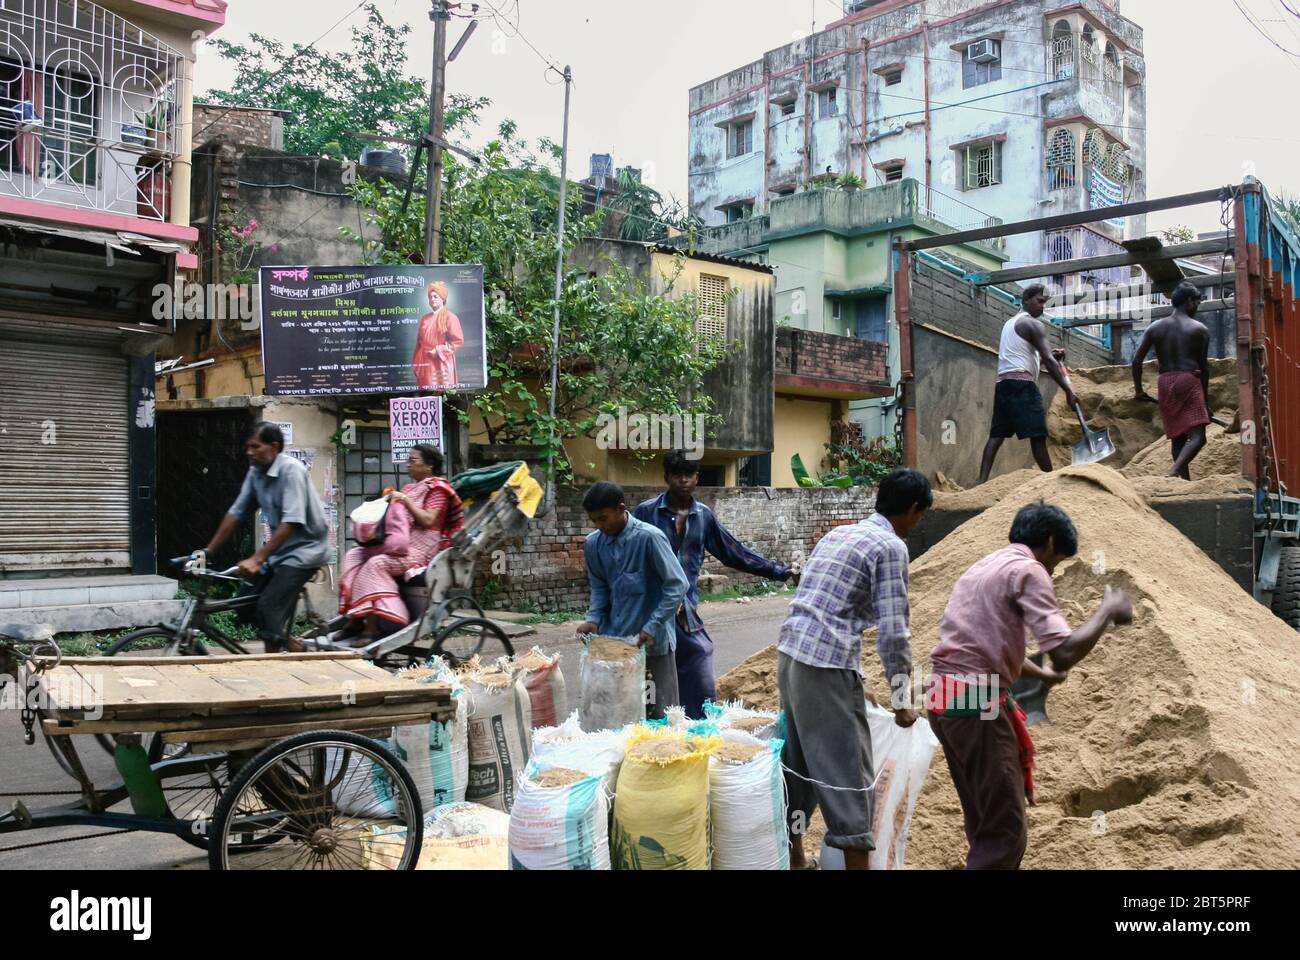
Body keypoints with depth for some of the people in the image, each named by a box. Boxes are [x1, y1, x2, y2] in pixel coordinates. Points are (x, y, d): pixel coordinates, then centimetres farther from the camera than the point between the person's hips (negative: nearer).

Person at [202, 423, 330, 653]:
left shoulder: (291, 469, -20)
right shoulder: (256, 472, 2)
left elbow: (291, 522, -28)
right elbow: (235, 514, 6)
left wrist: (257, 559, -32)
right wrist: (207, 552, 2)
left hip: (305, 549, -8)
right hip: (280, 548, 8)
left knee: (269, 606, -16)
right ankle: (297, 649, 16)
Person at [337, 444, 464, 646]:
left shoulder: (437, 488, -5)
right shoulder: (411, 488, 20)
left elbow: (428, 521, -16)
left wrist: (406, 501, -14)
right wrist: (390, 502, 4)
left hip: (420, 549, -9)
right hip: (398, 544, 9)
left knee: (376, 564, -29)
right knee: (354, 555, -3)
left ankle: (371, 629, -25)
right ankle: (357, 620, -8)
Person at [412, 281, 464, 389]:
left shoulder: (450, 317, -3)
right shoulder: (425, 319, 16)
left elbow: (458, 340, -10)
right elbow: (419, 342, 18)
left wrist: (438, 351, -13)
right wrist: (416, 363, 12)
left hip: (442, 364, -6)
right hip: (426, 364, 6)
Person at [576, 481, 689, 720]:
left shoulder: (649, 537, -16)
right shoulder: (593, 543, 0)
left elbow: (677, 585, -15)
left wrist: (653, 627, -18)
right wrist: (594, 619, -3)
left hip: (653, 640, -5)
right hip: (614, 639, 5)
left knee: (661, 714, 4)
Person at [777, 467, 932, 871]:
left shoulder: (838, 533, 18)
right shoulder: (891, 546, -6)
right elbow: (893, 631, -11)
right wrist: (902, 697, -2)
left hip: (790, 653, 8)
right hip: (827, 664, -8)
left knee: (798, 758, 18)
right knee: (848, 770, 1)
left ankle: (795, 857, 30)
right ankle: (857, 862, 8)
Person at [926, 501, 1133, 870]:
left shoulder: (985, 566, 21)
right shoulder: (1028, 570, -7)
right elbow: (1064, 652, -17)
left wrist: (1042, 674, 45)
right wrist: (1107, 611, -3)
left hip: (945, 699, 9)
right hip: (977, 703, -9)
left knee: (986, 822, 19)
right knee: (1006, 829, -2)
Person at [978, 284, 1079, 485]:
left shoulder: (1010, 323, 25)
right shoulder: (1033, 324, -3)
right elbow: (1048, 361, -11)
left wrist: (1051, 357, 17)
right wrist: (1068, 391, -10)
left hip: (1003, 383, 9)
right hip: (1021, 384, -9)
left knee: (996, 435, 1)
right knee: (1037, 435, -5)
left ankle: (982, 480, -9)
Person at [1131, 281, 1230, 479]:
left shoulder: (1155, 327, 10)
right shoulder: (1200, 329, 2)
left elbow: (1137, 361, 4)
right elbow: (1204, 367, 4)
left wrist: (1138, 390, 14)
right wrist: (1205, 398, 11)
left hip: (1165, 383, 4)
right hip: (1189, 381, -4)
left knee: (1178, 437, 11)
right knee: (1197, 436, -9)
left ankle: (1185, 481, 10)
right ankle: (1173, 472, -32)